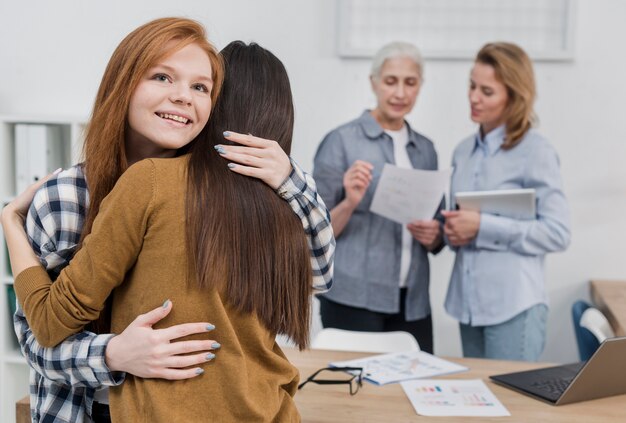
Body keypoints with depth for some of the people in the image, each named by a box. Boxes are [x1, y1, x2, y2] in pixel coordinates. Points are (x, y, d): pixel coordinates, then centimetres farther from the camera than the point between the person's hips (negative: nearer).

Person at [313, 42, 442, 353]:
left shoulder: (425, 149, 11)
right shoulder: (341, 141, -5)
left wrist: (433, 236, -5)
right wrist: (350, 203, -23)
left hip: (412, 303, 5)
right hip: (354, 300, -5)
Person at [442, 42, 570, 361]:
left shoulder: (535, 152, -8)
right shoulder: (464, 151, 10)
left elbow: (557, 233, -13)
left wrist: (482, 227, -19)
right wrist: (452, 232, -4)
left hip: (514, 307, -6)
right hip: (468, 301, 6)